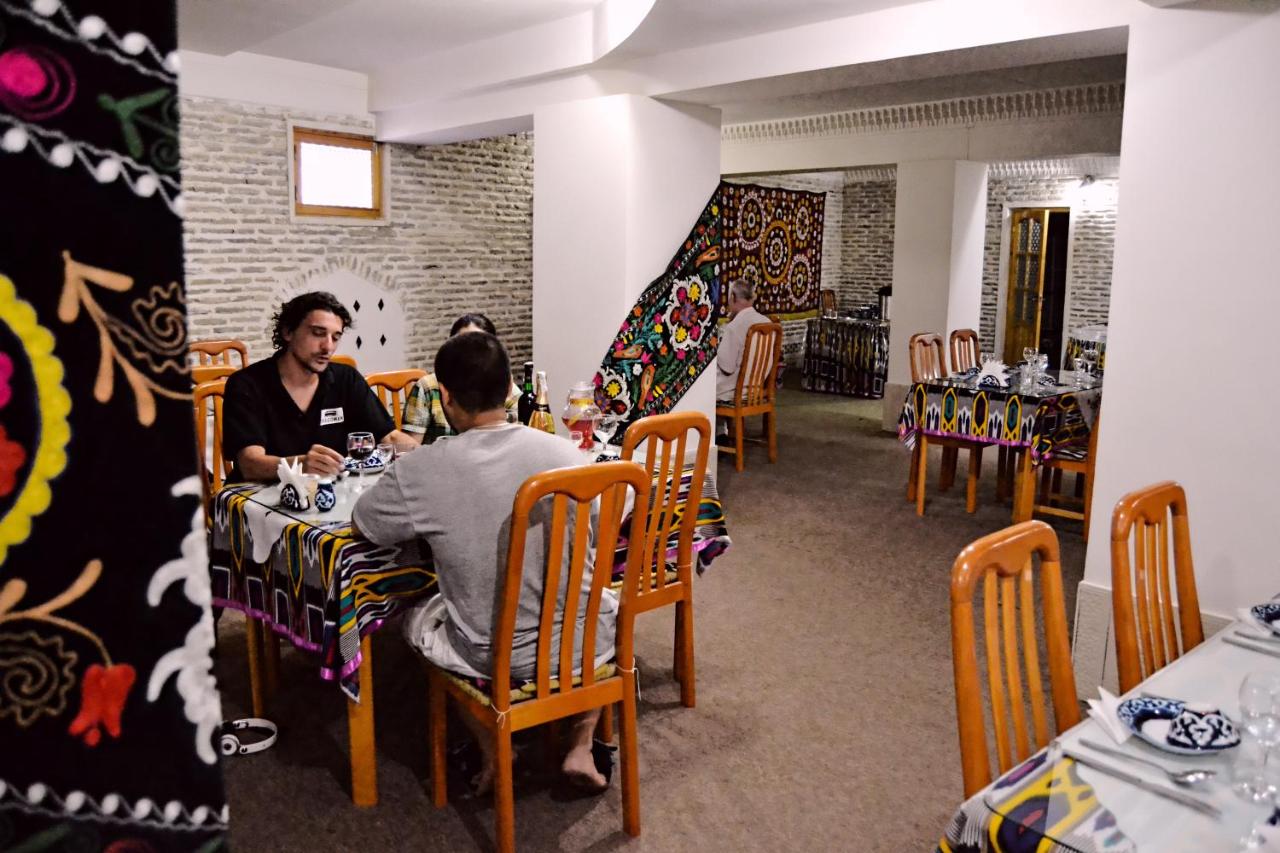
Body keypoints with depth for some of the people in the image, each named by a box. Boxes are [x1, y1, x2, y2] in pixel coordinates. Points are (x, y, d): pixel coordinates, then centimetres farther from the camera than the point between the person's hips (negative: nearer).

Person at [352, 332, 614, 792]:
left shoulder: (420, 470, -16)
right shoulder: (565, 453, -9)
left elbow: (361, 524, 4)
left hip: (494, 658, -1)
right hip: (581, 644, 2)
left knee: (417, 618, 31)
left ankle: (493, 752, 29)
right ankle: (580, 748, 30)